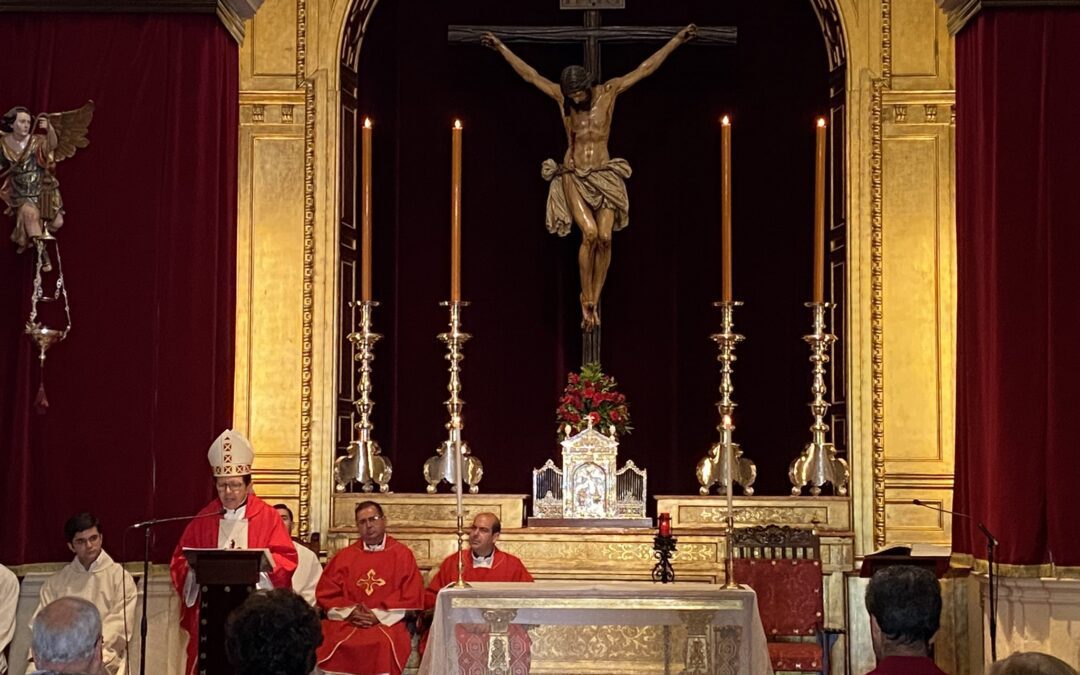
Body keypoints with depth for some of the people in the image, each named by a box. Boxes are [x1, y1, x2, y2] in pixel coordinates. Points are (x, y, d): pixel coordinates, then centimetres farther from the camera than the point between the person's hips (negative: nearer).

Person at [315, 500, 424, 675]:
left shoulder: (402, 554, 8)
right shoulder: (344, 556, 17)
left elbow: (412, 597, 2)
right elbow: (325, 593, 12)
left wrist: (378, 615, -8)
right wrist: (349, 611, -6)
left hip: (388, 623, -2)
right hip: (345, 622, 2)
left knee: (384, 643, -36)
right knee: (329, 641, -30)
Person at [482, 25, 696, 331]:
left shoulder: (608, 91, -2)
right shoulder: (561, 96, 0)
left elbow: (645, 68, 0)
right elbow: (529, 74, 7)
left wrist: (677, 39, 1)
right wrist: (501, 47, 11)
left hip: (604, 176, 1)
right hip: (574, 177, -1)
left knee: (605, 237, -13)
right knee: (589, 233, -20)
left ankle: (594, 301, 1)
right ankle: (587, 300, -6)